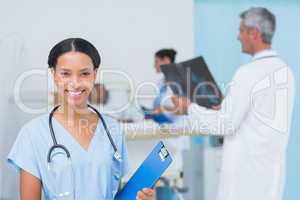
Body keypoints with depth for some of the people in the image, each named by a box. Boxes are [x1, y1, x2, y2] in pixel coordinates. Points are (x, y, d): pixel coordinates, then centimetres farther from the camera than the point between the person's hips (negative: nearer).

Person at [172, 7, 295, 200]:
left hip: (247, 169, -8)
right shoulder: (285, 72, 8)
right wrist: (224, 109, 22)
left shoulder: (249, 73, -17)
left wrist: (190, 108, -1)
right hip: (272, 168, 8)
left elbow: (224, 125, -15)